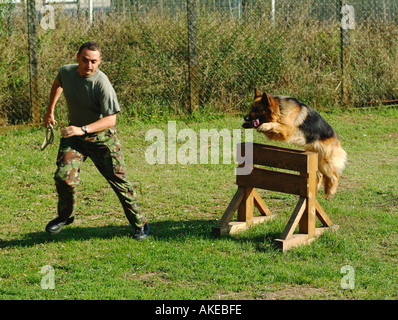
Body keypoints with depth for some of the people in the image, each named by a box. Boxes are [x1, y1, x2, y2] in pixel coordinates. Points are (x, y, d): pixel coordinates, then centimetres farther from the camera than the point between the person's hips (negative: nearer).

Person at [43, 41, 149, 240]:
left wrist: (83, 130, -40)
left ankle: (139, 224, 15)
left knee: (118, 180, -1)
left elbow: (110, 119, -28)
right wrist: (50, 111, 24)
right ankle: (65, 215, 12)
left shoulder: (102, 84, -25)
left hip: (102, 137, -3)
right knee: (63, 176, -14)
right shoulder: (66, 72, -8)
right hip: (74, 136, 4)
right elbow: (57, 84, 20)